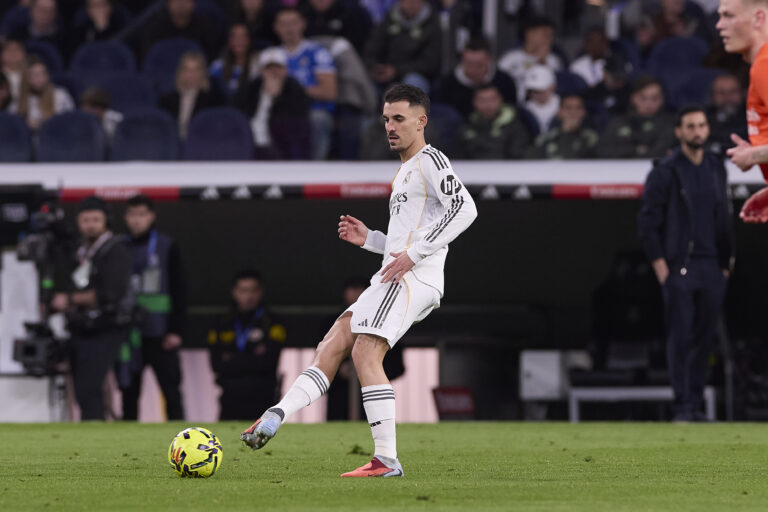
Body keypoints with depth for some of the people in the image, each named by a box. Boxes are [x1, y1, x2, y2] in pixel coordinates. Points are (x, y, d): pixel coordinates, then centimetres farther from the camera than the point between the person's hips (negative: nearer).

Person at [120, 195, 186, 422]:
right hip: (129, 333, 3)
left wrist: (176, 330, -7)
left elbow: (179, 291, 0)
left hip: (159, 334, -3)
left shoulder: (167, 247, 2)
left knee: (171, 390, -3)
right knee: (129, 392, 5)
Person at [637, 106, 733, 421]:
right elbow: (647, 223, -3)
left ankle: (696, 404, 10)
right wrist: (661, 268, -9)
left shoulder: (717, 168, 14)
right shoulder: (665, 171, -3)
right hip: (679, 268, -5)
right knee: (680, 336, -7)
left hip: (713, 268, 5)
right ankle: (683, 406, -6)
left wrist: (727, 261, 12)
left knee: (706, 336, 4)